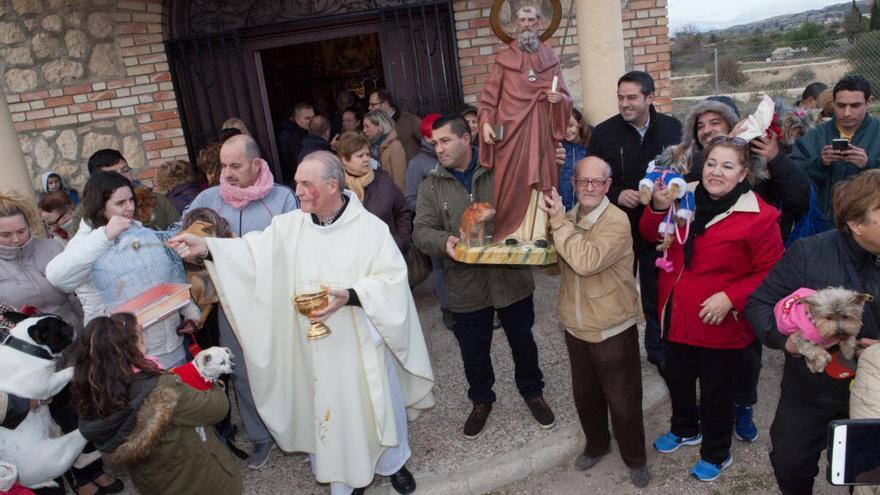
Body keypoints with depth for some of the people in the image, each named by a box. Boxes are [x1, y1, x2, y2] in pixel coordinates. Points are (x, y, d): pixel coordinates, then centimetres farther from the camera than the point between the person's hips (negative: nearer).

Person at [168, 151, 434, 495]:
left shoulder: (370, 227, -12)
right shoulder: (290, 225, -1)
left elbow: (392, 279, -15)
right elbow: (253, 251, -6)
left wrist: (349, 295, -27)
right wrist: (205, 246, -18)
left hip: (360, 342, -2)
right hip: (315, 346, 3)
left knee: (375, 402, 15)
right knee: (327, 407, 14)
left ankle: (392, 463, 41)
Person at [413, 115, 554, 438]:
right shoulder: (431, 186, 0)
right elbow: (421, 230, -4)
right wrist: (444, 241, -24)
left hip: (511, 278, 0)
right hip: (466, 286, 1)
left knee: (523, 342, 18)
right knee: (474, 352, 16)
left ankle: (532, 392, 43)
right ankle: (481, 400, 42)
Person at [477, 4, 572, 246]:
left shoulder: (551, 58, 15)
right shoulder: (503, 58, 10)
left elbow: (565, 97, 14)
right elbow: (488, 97, 4)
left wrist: (558, 99, -8)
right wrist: (485, 122, -10)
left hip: (541, 128, 1)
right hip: (511, 128, -1)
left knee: (540, 178, -3)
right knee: (511, 180, -4)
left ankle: (539, 232, -3)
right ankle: (512, 231, 0)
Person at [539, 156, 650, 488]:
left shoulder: (617, 221, -20)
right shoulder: (568, 217, 3)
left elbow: (587, 262, -34)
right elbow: (556, 266, 9)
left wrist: (559, 222, -26)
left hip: (613, 329, -6)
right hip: (576, 326, 6)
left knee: (623, 399, 9)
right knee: (584, 393, 21)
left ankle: (635, 458, 33)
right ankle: (596, 444, 45)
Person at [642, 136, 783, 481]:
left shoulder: (759, 217, -17)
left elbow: (770, 274, -13)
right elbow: (652, 234, 6)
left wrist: (730, 297, -24)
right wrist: (659, 207, -13)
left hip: (719, 323, -5)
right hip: (677, 316, 5)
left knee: (715, 392, 14)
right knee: (677, 380, 24)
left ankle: (716, 454, 40)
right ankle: (685, 430, 52)